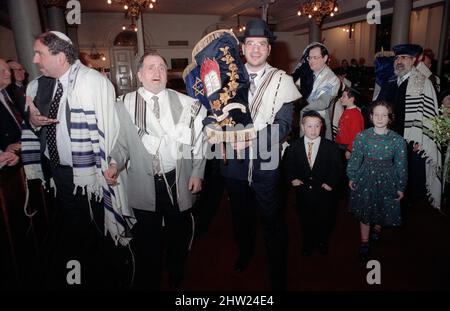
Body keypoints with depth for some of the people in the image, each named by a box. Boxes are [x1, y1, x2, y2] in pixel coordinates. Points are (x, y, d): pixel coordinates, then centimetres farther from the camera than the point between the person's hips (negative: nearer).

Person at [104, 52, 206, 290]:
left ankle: (176, 277, 44)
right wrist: (115, 164, -15)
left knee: (180, 234, 18)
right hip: (143, 184, -1)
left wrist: (197, 173, 0)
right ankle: (148, 281, 36)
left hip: (179, 181, 2)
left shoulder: (186, 103, 0)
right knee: (146, 239, 12)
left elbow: (198, 141, 3)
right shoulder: (125, 105, -1)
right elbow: (121, 143, 3)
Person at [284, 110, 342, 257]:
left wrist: (331, 183, -15)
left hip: (324, 192, 0)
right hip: (303, 193, 1)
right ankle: (308, 242, 42)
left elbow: (337, 168, -4)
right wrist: (292, 178, -11)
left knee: (325, 221, 17)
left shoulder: (331, 147, -7)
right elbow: (288, 165, 3)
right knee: (305, 220, 17)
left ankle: (322, 242, 44)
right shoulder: (294, 146, -4)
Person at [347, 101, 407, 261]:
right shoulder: (362, 136, -10)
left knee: (384, 208, 19)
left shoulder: (398, 140, -10)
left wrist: (401, 187, 1)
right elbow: (355, 158, -1)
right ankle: (364, 242, 25)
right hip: (365, 178, 0)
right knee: (365, 210, 9)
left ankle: (377, 228, 51)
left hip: (387, 180, 1)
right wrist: (351, 177, 2)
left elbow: (401, 165, -3)